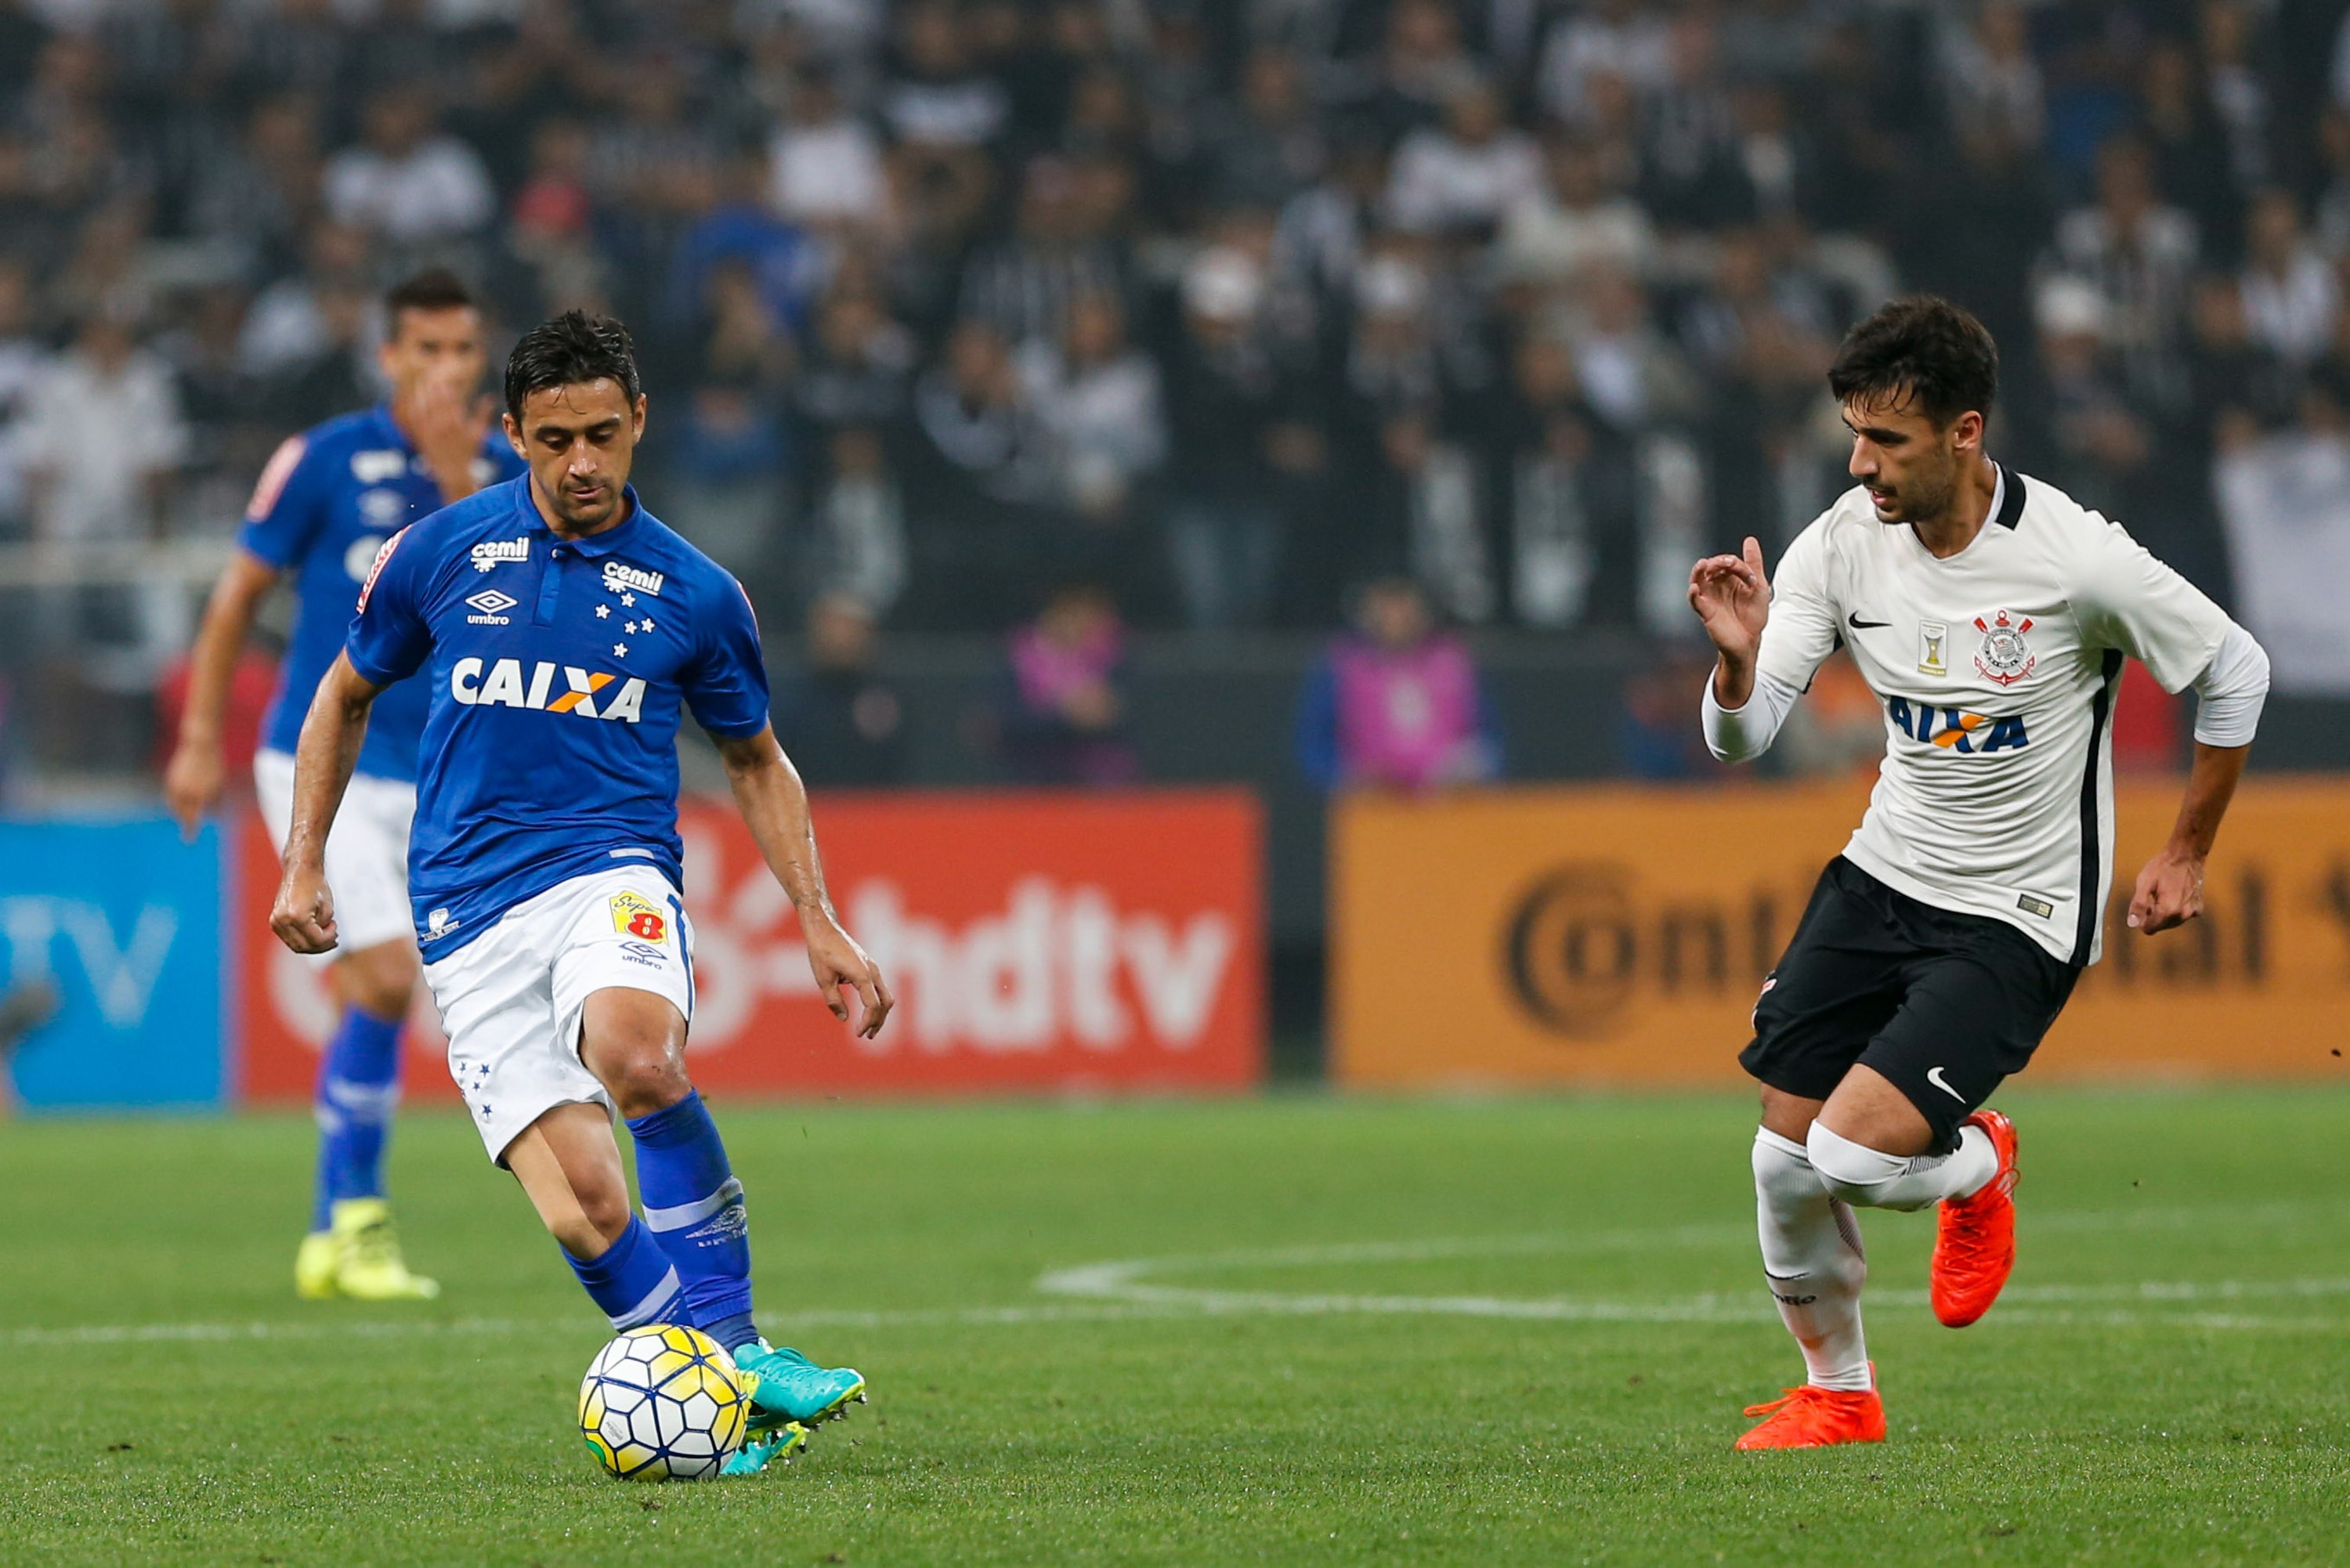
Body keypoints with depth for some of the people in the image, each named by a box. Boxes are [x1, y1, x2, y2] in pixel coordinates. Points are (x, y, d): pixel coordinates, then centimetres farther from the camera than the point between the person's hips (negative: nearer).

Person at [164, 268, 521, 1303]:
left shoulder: (501, 473, 4)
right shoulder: (326, 461, -7)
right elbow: (239, 593, 1)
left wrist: (460, 488, -21)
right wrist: (199, 738, 1)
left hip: (430, 778, 4)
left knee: (380, 995, 5)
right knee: (388, 979, -16)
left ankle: (336, 1234, 16)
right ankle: (353, 1221, -5)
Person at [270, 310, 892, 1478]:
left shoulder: (694, 594, 5)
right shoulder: (436, 555, 4)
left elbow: (755, 762, 19)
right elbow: (346, 695, 21)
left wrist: (820, 925, 11)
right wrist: (304, 863, 14)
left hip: (613, 870, -1)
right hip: (471, 914, 1)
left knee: (636, 1057, -36)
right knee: (584, 1210, -16)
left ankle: (731, 1341, -23)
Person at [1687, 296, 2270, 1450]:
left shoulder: (2078, 562, -21)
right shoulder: (1841, 545, -8)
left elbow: (2236, 671, -4)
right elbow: (1739, 738, -8)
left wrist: (2185, 856, 4)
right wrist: (1739, 661, -31)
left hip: (2017, 919, -5)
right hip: (1881, 875, 5)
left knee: (1851, 1154, -20)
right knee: (1784, 1157, 1)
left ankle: (1977, 1167, 16)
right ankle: (1836, 1394, 27)